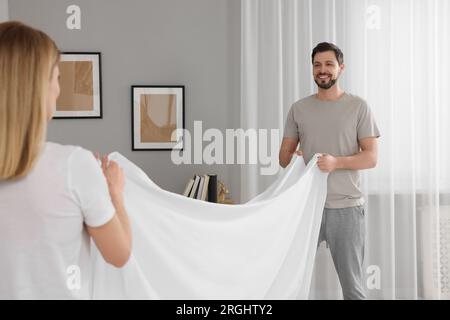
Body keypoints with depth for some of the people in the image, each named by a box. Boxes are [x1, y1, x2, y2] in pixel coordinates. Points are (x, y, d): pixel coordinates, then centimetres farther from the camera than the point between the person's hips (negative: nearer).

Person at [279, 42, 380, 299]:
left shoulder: (358, 107, 0)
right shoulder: (299, 108, 9)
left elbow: (372, 157, -4)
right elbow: (284, 156, 12)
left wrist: (337, 162, -21)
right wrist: (294, 158, -12)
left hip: (346, 207, -2)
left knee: (352, 283, 5)